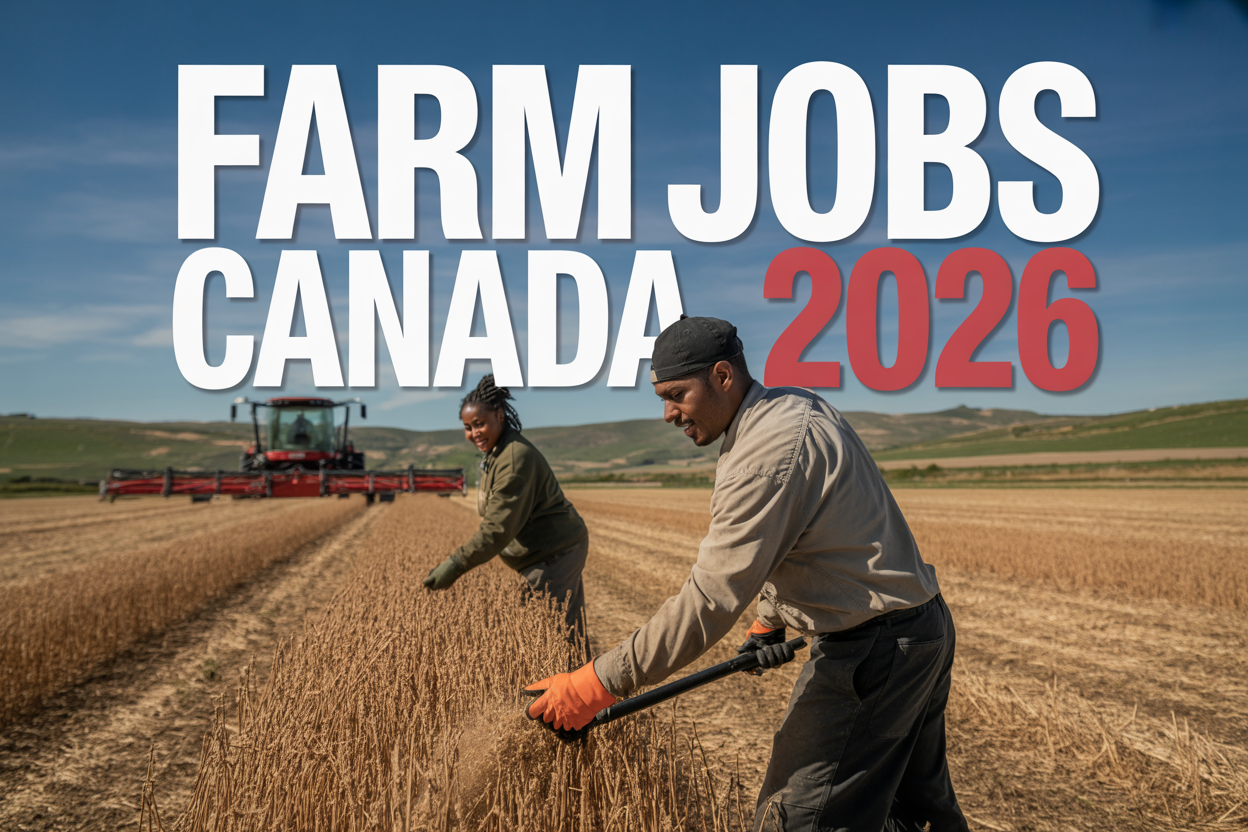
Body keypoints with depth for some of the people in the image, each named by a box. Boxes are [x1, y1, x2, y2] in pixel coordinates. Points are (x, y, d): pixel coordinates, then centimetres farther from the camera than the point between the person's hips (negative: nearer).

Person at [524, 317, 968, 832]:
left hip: (873, 654, -10)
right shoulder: (796, 405, 7)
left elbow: (708, 601, -28)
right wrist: (770, 619, 24)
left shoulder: (766, 455, -26)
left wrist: (598, 684, -24)